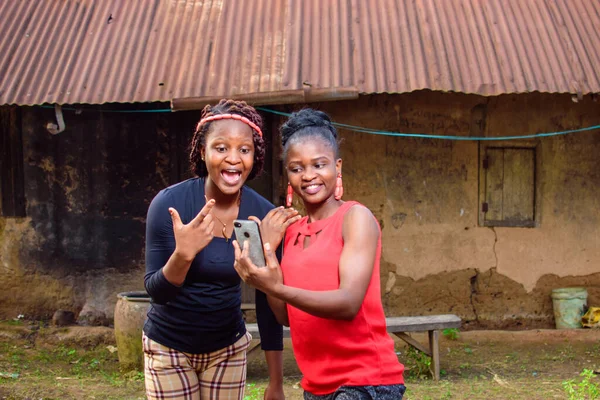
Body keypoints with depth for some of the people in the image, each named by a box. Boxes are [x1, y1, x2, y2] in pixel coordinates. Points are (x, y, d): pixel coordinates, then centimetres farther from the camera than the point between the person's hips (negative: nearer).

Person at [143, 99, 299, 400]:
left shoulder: (264, 215, -13)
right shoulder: (169, 203, -19)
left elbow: (267, 302, -5)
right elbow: (156, 292, -14)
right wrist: (183, 254, -34)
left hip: (228, 348, 2)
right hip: (168, 347, -2)